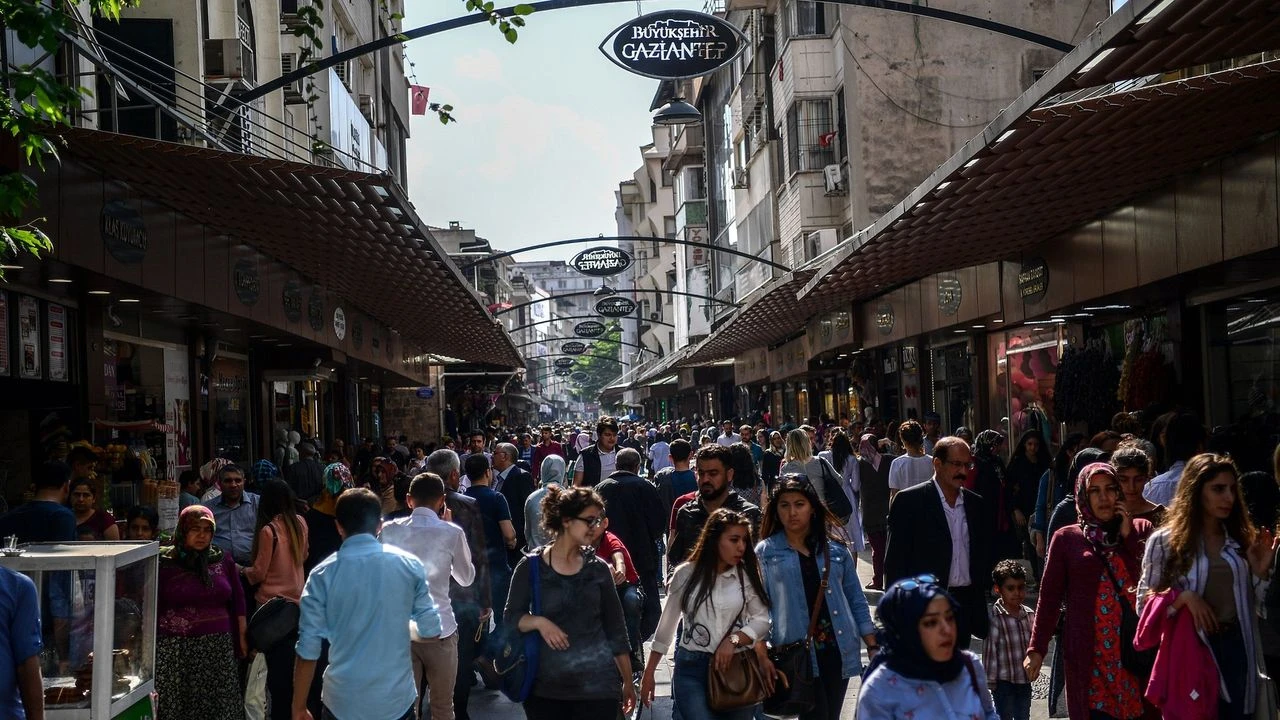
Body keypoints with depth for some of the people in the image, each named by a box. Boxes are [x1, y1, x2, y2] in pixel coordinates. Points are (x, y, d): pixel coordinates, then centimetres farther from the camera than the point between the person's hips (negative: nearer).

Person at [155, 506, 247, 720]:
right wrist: (151, 643, -1)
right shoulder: (166, 563, -1)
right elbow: (154, 608, 1)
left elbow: (237, 602, 12)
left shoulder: (224, 560, 7)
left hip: (218, 646, 2)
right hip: (175, 648, -2)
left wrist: (242, 637, 9)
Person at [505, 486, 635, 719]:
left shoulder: (598, 569, 4)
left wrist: (628, 682, 8)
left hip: (597, 686, 1)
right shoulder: (531, 566, -1)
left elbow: (616, 629, 8)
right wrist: (539, 622, -18)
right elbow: (510, 618, 2)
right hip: (545, 686, -1)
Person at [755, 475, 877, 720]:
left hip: (838, 651, 3)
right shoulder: (765, 552, 2)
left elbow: (856, 602, 13)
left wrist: (873, 648, 8)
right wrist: (762, 655, -12)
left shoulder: (835, 549, 10)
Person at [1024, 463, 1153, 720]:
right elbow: (1049, 596, 5)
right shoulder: (1066, 538, 8)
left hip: (1136, 648, 1)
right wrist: (1036, 649, -1)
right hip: (1089, 654, -1)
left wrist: (1128, 535, -2)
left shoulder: (1140, 530, 12)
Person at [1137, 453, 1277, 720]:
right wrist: (1183, 596, -18)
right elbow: (1144, 603, -3)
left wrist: (1260, 572, -4)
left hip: (1236, 648, 3)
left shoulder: (1241, 539, 7)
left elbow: (1255, 605, 11)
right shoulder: (1165, 541, -5)